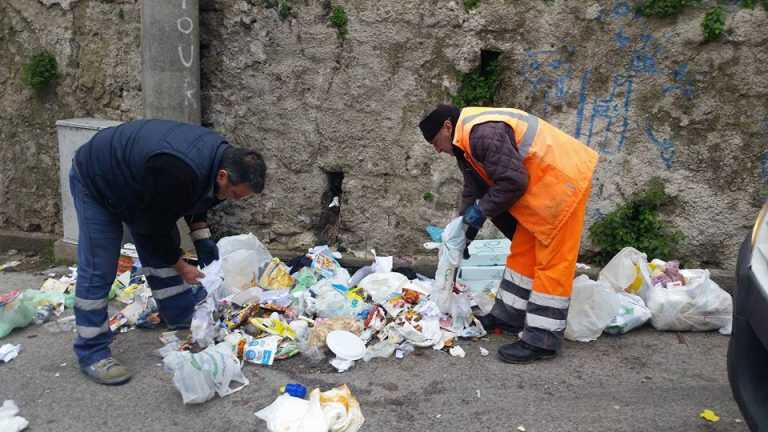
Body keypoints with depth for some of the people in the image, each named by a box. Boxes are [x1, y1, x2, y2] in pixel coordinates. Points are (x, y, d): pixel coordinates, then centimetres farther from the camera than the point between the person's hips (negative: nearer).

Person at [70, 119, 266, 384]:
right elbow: (156, 226, -26)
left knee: (162, 255, 9)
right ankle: (91, 354, 3)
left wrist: (203, 241, -5)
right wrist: (181, 267, -13)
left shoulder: (222, 155, -14)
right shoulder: (178, 173, -41)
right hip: (95, 182, -8)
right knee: (98, 269, -8)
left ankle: (185, 323, 22)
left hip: (134, 181, 8)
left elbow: (195, 199, 5)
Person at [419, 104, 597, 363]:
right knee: (522, 252, 15)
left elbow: (513, 181, -25)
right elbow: (473, 188, 15)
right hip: (541, 183, 11)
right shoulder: (466, 140, 11)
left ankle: (541, 341, -3)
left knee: (552, 261, -8)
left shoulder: (484, 133, -23)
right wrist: (464, 231, 12)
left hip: (563, 179, -11)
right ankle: (509, 315, 26)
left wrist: (482, 210, -12)